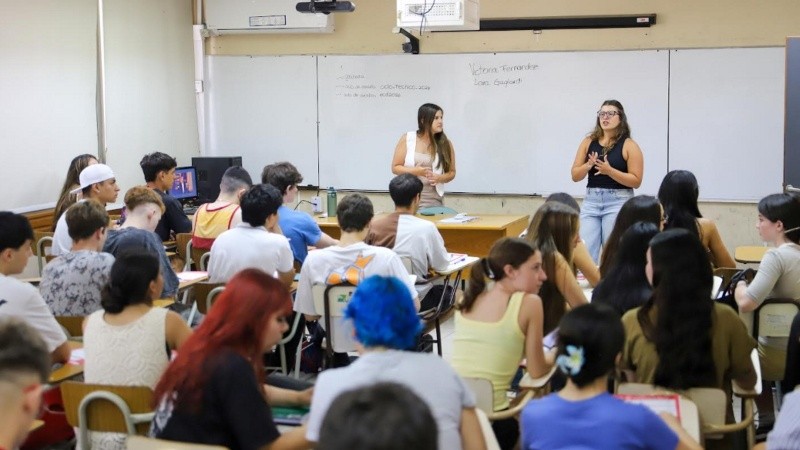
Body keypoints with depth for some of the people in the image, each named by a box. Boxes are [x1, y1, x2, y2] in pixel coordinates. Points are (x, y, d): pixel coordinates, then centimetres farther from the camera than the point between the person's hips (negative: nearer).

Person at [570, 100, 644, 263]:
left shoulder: (629, 145, -2)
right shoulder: (588, 142, 8)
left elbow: (636, 181, -7)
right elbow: (575, 176, 8)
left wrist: (610, 171, -17)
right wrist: (588, 165, -12)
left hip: (618, 202, -3)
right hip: (591, 200, 3)